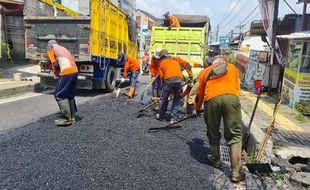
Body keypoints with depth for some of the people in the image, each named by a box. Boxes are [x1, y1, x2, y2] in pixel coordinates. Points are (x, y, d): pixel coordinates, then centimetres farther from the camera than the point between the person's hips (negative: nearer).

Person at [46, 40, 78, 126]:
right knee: (70, 95, 17)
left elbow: (55, 64, 2)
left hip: (67, 72, -8)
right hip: (74, 71, 8)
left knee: (60, 95, 1)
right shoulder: (63, 48, 32)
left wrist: (55, 72, 17)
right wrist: (59, 71, 22)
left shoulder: (50, 47, 11)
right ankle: (72, 117, 21)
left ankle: (67, 119, 1)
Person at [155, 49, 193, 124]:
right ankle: (173, 118, 14)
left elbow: (162, 76, 15)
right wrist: (190, 76, 16)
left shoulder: (161, 63, 20)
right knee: (177, 100, 16)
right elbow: (187, 65, 16)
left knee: (164, 99, 17)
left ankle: (161, 116, 31)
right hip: (179, 80, 2)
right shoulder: (176, 59, 26)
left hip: (168, 80, -1)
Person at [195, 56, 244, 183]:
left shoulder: (206, 70, 31)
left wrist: (197, 108, 48)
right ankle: (235, 173, 5)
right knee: (235, 135, 6)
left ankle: (215, 160, 37)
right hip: (231, 97, 0)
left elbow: (200, 93, 34)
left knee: (213, 134, 19)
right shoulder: (233, 67, 30)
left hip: (211, 99, 1)